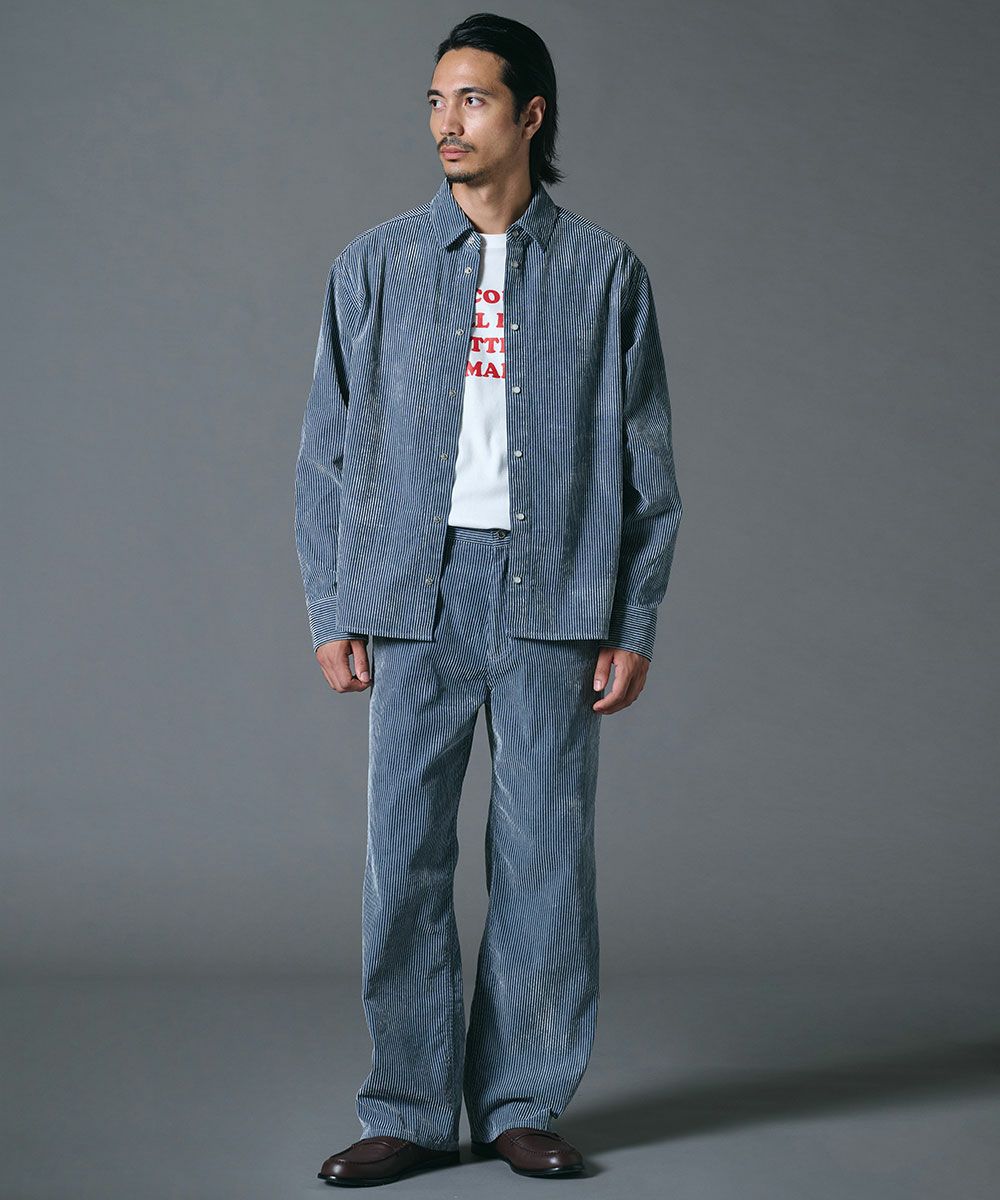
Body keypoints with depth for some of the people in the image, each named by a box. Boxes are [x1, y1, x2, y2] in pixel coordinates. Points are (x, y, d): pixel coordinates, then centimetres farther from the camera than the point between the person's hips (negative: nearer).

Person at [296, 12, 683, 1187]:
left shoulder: (604, 272, 7)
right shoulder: (376, 265, 9)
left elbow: (646, 462, 7)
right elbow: (328, 449, 10)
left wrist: (634, 624, 1)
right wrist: (331, 613, 2)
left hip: (551, 601, 0)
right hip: (415, 595, 1)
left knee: (545, 857, 1)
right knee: (404, 856, 0)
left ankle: (520, 1103, 14)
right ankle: (408, 1110, 10)